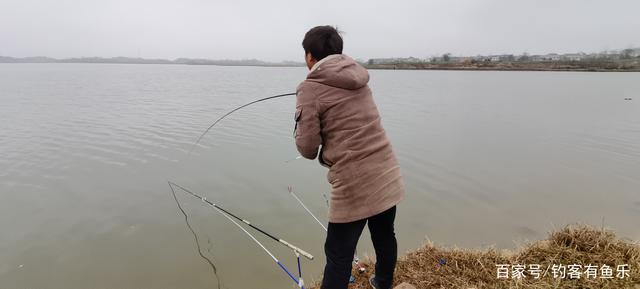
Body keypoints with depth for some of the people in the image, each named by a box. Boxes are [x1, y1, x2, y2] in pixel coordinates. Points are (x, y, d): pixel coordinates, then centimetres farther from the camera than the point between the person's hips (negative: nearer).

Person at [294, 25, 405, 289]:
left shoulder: (310, 88, -9)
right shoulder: (358, 77, 8)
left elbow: (307, 148, -9)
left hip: (354, 185, -7)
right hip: (387, 177, 7)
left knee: (339, 256, 6)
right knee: (385, 238, 25)